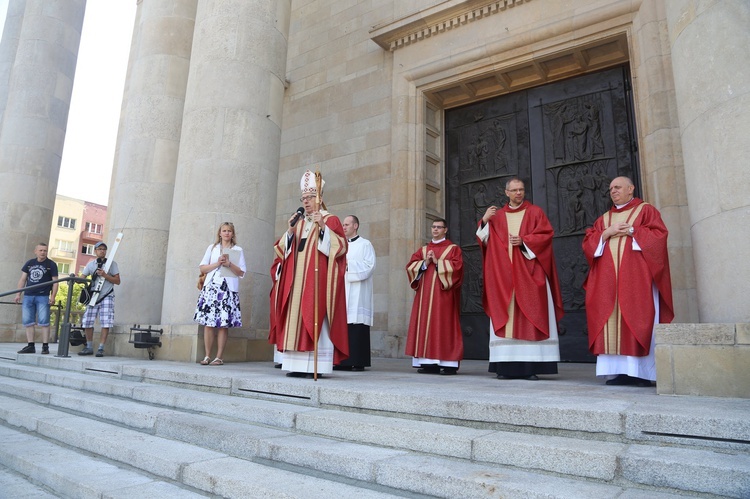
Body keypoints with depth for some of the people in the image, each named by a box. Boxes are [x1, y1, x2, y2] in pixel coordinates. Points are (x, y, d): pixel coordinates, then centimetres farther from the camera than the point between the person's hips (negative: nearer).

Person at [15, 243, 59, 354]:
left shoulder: (51, 265, 2)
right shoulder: (29, 263, 13)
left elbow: (55, 282, -1)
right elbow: (23, 279, 15)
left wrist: (53, 296, -11)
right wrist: (18, 294, 7)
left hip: (43, 297, -4)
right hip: (28, 296, 4)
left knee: (43, 322, -7)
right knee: (28, 322, 5)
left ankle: (45, 346, -4)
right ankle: (31, 346, 11)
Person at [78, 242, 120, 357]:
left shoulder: (112, 263, 5)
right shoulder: (91, 264, 13)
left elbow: (117, 281, 0)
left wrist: (104, 275, -12)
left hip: (107, 297, -3)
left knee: (106, 323, -9)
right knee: (87, 322, 3)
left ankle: (101, 349, -2)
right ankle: (89, 347, 18)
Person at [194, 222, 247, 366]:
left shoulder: (238, 250, 13)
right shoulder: (212, 247, 17)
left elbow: (241, 272, 6)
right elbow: (202, 268, 10)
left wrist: (229, 264, -8)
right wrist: (217, 264, -5)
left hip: (228, 289, -1)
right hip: (211, 287, 1)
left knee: (223, 324, -5)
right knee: (208, 323, -4)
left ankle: (219, 357, -2)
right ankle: (207, 356, 1)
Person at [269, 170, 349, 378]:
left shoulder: (330, 220, 4)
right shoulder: (298, 222, 21)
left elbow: (340, 246, -9)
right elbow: (282, 250, 14)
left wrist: (323, 228, -19)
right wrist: (290, 230, -1)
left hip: (318, 279, -6)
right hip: (296, 280, 6)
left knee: (314, 319, -10)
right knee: (295, 318, 2)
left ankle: (315, 366, -7)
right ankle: (297, 364, 5)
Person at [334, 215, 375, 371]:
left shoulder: (365, 244, 5)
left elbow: (370, 265, -8)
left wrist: (349, 264, -11)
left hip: (357, 292, -6)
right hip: (342, 290, 6)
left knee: (356, 327, -9)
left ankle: (357, 361, -6)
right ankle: (343, 361, 3)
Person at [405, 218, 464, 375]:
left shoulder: (453, 249, 6)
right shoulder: (423, 250, 19)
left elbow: (457, 266, -9)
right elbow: (410, 267, 9)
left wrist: (438, 262, -12)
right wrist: (425, 263, -7)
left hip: (444, 294, -5)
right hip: (425, 294, 5)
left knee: (444, 325, -6)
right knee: (425, 324, 0)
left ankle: (449, 363, -2)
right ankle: (429, 362, 4)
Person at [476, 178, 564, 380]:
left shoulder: (535, 212, 9)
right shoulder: (496, 216, 16)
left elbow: (546, 235, 0)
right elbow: (485, 240, 9)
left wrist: (524, 241, -13)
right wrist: (484, 220, -7)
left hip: (529, 273, -2)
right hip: (504, 275, 2)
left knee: (530, 316, -7)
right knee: (505, 317, -2)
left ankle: (531, 366, -6)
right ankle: (506, 365, 0)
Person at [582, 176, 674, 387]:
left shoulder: (646, 210, 10)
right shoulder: (604, 218, 21)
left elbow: (659, 234, -4)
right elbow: (588, 243, 11)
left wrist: (632, 231, -10)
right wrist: (606, 233, -5)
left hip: (636, 276, -4)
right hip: (609, 279, 4)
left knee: (638, 321, -8)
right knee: (611, 321, -3)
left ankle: (643, 371, -4)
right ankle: (621, 371, -2)